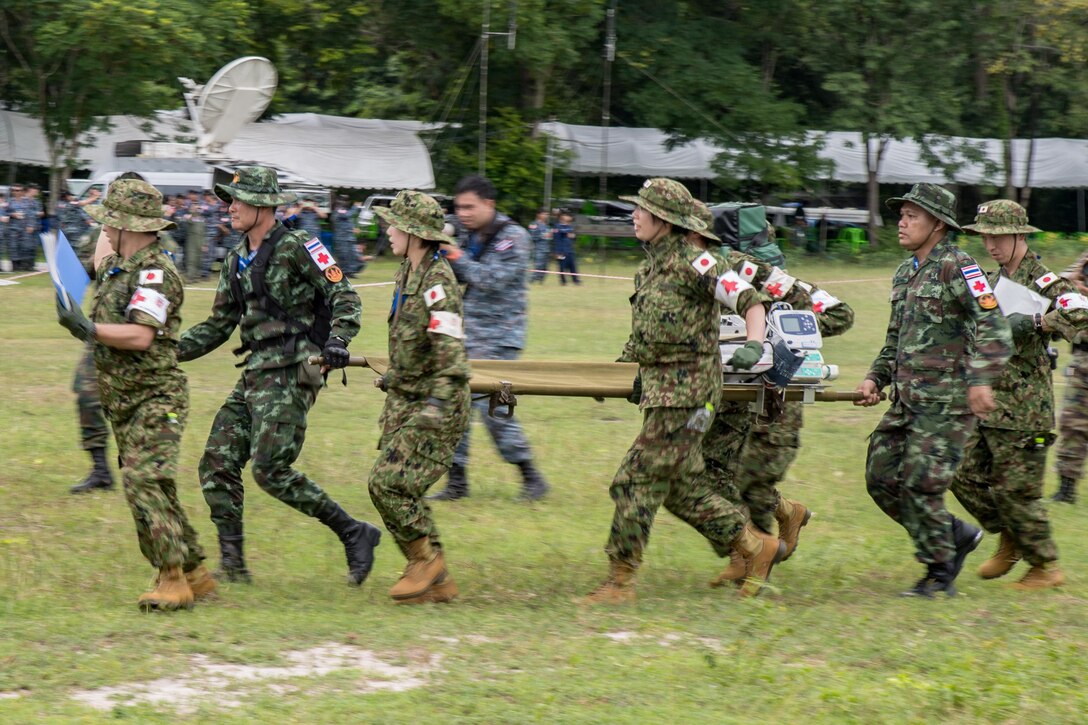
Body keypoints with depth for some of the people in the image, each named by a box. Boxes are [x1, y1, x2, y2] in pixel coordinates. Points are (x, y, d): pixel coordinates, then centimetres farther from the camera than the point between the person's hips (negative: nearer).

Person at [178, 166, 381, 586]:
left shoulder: (296, 248, -8)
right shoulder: (236, 260, 17)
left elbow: (343, 295, -10)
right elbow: (219, 326, 22)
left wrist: (337, 339, -26)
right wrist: (170, 350, 12)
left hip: (291, 373, -9)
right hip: (256, 373, 9)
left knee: (270, 470, -15)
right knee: (217, 464, 3)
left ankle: (353, 534, -4)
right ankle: (232, 564, 8)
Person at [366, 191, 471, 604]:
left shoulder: (437, 283, -20)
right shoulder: (408, 272, 9)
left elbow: (451, 351, -27)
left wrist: (438, 404, -34)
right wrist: (394, 376, 31)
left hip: (432, 403, -9)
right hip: (404, 399, 9)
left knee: (389, 482, -15)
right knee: (402, 489, 8)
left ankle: (427, 558, 2)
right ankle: (436, 582, 14)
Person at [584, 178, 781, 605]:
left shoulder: (693, 263, -13)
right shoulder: (651, 266, 13)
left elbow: (751, 302, -15)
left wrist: (754, 346, -31)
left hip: (686, 390, -9)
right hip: (659, 388, 9)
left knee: (636, 480, -9)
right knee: (679, 485, 12)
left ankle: (620, 581, -3)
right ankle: (756, 548, 23)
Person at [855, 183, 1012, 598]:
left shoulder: (956, 267, -10)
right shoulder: (904, 274, 17)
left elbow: (993, 326, -19)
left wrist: (980, 379, -31)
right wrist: (875, 379, 14)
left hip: (946, 402, -9)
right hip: (907, 400, 9)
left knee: (920, 485, -11)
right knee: (881, 479, 5)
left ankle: (940, 576, 4)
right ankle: (956, 536, 20)